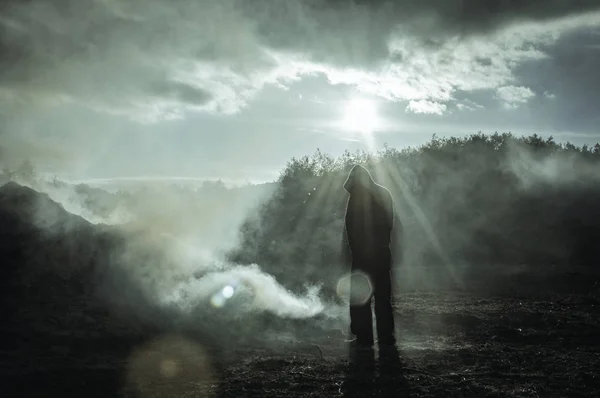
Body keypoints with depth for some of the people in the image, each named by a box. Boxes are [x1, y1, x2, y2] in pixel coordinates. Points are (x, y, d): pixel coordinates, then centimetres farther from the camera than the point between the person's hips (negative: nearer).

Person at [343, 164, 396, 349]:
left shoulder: (357, 197, -9)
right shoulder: (384, 193, 9)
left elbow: (351, 227, -11)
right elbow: (390, 222, 10)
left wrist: (353, 247, -1)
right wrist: (383, 241, 14)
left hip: (362, 253, -5)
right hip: (382, 251, 6)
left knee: (360, 297, 2)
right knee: (383, 296, 11)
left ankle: (364, 338, 1)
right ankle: (386, 337, 11)